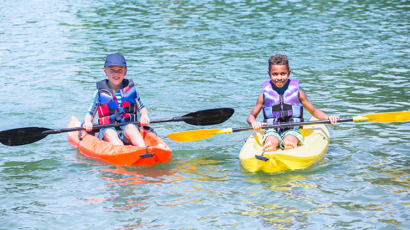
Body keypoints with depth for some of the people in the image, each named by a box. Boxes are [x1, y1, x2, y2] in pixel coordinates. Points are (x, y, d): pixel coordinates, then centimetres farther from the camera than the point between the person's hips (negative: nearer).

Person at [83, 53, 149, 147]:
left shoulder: (130, 89, 13)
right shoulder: (100, 92, 10)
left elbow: (142, 108, 19)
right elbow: (89, 114, 10)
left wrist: (144, 116, -5)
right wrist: (87, 122, -14)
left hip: (129, 126, 1)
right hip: (108, 128, -1)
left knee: (130, 127, -34)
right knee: (110, 133, -35)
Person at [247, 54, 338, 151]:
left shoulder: (296, 92, 9)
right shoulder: (265, 94, 8)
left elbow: (314, 111, 16)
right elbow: (251, 116, 11)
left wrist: (328, 118, -3)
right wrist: (253, 123, -13)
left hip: (292, 130, 0)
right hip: (272, 131, 0)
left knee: (289, 142, -36)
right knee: (270, 142, -36)